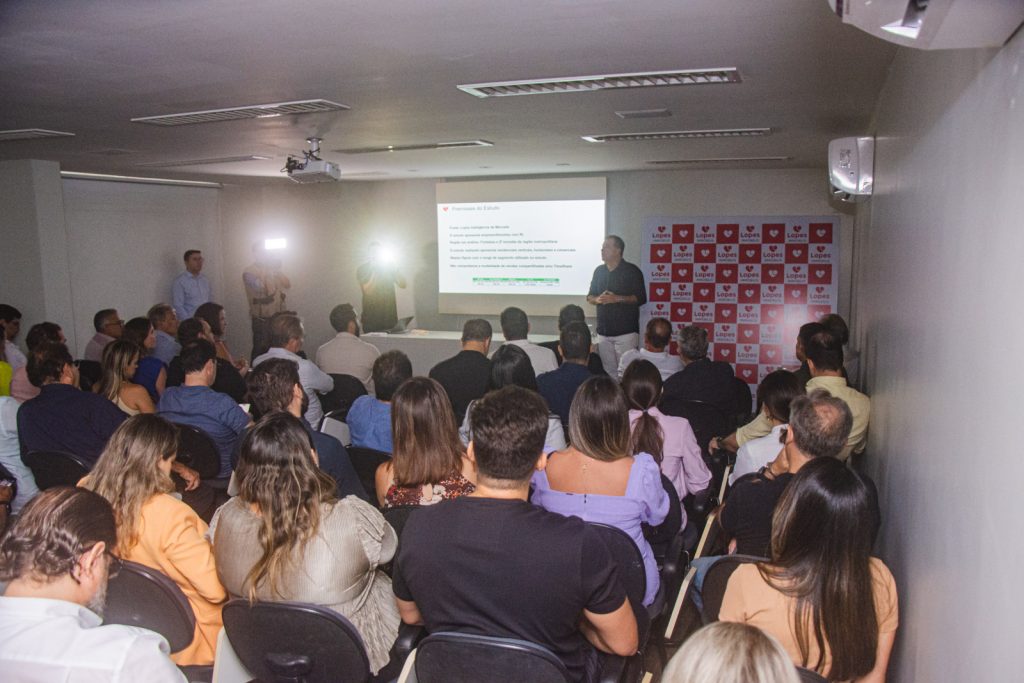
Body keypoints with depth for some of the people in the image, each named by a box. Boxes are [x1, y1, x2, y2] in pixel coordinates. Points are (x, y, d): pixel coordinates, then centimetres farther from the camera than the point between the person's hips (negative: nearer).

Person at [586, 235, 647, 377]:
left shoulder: (632, 271, -3)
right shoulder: (599, 271, 12)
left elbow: (641, 298, -8)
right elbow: (589, 297, 17)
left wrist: (617, 299, -18)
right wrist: (597, 299, -7)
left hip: (626, 332, -5)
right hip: (604, 331, 5)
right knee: (608, 372, 7)